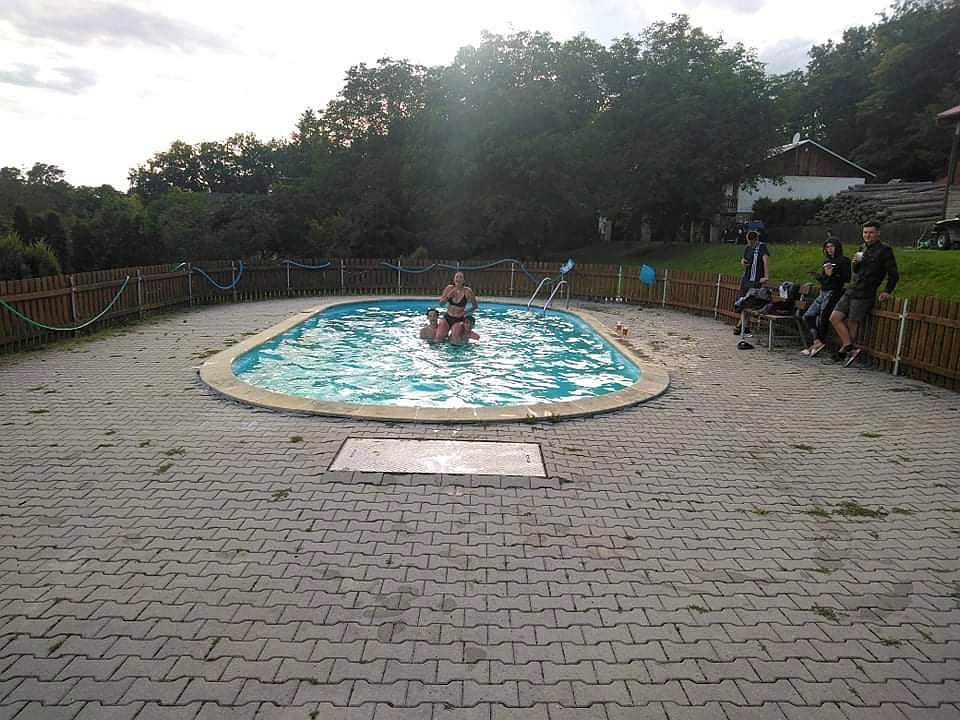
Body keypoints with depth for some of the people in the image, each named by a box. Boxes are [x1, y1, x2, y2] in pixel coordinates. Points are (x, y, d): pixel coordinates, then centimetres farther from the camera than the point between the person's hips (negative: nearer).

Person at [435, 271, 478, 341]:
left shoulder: (467, 291, -10)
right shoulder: (449, 288, -3)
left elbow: (475, 305, 2)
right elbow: (441, 303, 1)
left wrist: (466, 311, -10)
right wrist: (448, 296, -14)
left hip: (459, 320, -2)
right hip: (447, 318, 2)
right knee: (438, 338, -10)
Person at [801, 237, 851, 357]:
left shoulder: (844, 260, -3)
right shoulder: (827, 261, 18)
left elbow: (847, 278, -10)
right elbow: (818, 277, 13)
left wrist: (832, 275, -17)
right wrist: (825, 274, -7)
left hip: (833, 293, -8)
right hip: (823, 293, 8)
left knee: (822, 319, -10)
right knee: (808, 316, -2)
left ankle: (817, 342, 0)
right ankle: (817, 342, -6)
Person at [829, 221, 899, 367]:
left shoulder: (884, 250, -6)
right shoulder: (865, 249, 17)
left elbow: (894, 274, -8)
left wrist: (887, 291, -8)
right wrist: (856, 262, 3)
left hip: (865, 294, -8)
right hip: (852, 291, 8)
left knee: (852, 324, -6)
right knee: (834, 318, -2)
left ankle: (844, 351, 5)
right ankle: (851, 348, -1)